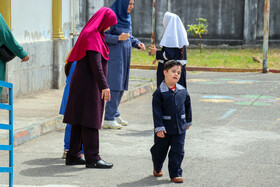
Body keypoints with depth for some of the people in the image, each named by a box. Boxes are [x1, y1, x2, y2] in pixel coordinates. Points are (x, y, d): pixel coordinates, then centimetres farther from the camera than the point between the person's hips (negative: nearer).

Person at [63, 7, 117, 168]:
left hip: (82, 84, 10)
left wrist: (101, 85, 22)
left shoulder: (95, 35, 17)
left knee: (79, 121, 11)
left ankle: (73, 156, 15)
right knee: (90, 121, -7)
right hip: (88, 84, -10)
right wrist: (104, 86, -27)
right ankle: (92, 158, -5)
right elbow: (96, 64, -23)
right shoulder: (92, 36, -15)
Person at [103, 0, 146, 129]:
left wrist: (137, 43, 4)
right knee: (115, 86, -10)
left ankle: (115, 114, 20)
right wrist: (118, 38, -28)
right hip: (114, 56, -8)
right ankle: (108, 119, -7)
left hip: (124, 57, 9)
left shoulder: (126, 17, 12)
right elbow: (103, 35, -15)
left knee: (121, 85, 11)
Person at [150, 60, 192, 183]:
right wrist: (159, 128, -17)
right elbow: (157, 111, -13)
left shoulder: (183, 91, 2)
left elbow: (187, 106, 16)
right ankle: (157, 168, 38)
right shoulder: (159, 92, -11)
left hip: (180, 128, 3)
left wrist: (188, 121, 22)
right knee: (160, 150, 13)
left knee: (178, 152, 0)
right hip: (165, 128, -3)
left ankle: (175, 174, 8)